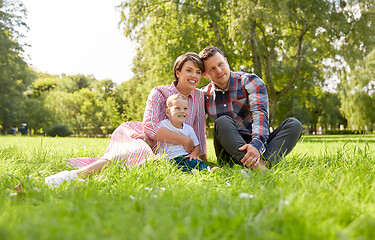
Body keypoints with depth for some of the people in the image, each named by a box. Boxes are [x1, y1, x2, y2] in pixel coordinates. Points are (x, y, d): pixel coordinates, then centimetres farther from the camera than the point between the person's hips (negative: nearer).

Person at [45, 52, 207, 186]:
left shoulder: (199, 96, 5)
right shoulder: (159, 93, -9)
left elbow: (199, 132, 10)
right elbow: (150, 127, -22)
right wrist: (184, 141, -22)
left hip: (154, 149, 7)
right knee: (139, 154, -39)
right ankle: (76, 174, -46)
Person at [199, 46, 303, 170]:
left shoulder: (250, 81, -2)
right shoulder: (205, 96, 7)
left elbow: (260, 113, -17)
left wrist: (257, 145, -36)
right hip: (230, 154, 0)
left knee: (294, 124, -21)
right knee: (222, 122, -30)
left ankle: (265, 162, -47)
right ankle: (253, 165, -50)